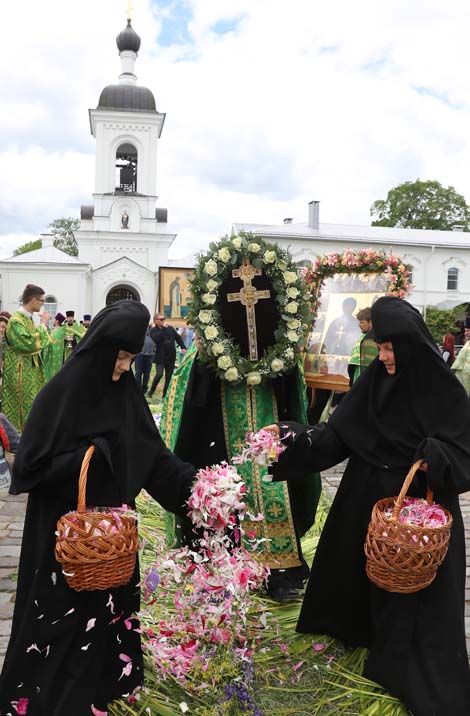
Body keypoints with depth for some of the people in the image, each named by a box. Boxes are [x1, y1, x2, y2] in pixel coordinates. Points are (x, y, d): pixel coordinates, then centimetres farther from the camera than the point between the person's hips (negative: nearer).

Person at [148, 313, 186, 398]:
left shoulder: (170, 328, 8)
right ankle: (151, 391, 5)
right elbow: (156, 339, -23)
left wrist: (183, 347, -4)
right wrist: (163, 329, -19)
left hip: (171, 357, 4)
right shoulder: (153, 330, -4)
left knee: (169, 377, 7)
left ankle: (165, 395, 18)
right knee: (159, 374, -19)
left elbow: (178, 337, 10)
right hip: (160, 357, -4)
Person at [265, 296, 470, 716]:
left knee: (419, 594, 7)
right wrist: (294, 437, -15)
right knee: (359, 566, 21)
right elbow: (337, 434, -4)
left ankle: (426, 682, 26)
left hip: (420, 508, -5)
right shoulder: (374, 382, -3)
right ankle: (358, 627, 49)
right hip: (367, 500, 5)